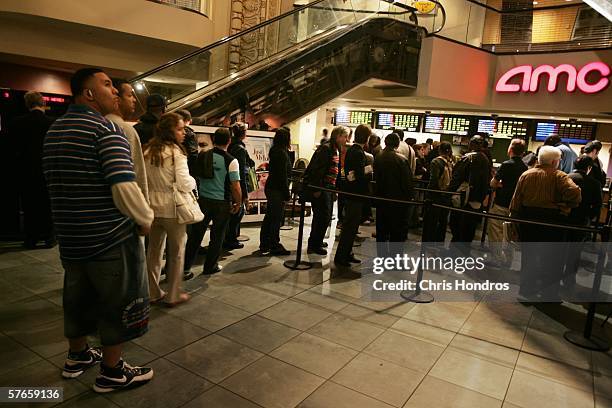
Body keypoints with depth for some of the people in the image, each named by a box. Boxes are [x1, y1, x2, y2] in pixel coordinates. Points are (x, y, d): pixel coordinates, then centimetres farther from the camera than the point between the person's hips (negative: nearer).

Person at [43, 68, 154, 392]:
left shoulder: (53, 131, 11)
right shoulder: (106, 129, -16)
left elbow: (59, 184, 18)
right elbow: (124, 188, -26)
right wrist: (146, 219, -11)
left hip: (70, 235, 8)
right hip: (111, 237, -8)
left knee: (78, 297, 23)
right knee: (117, 302, 7)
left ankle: (77, 356, 42)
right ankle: (111, 372, 21)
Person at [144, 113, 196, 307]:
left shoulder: (147, 151, 3)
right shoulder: (176, 152, -15)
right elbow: (185, 184, -21)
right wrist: (193, 181, 0)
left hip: (153, 207, 6)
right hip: (172, 208, -6)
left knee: (154, 250, 15)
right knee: (176, 252, 8)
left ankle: (152, 292, 26)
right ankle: (173, 295, 17)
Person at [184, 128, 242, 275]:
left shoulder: (202, 156, -3)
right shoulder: (231, 161, -14)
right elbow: (235, 186, -15)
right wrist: (238, 203, -1)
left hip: (202, 200, 3)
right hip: (222, 203, -3)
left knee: (196, 233, 15)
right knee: (217, 235, 11)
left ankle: (186, 264, 22)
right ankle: (210, 266, 21)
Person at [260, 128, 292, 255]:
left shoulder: (275, 151, 11)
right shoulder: (282, 153, -17)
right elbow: (283, 176, -19)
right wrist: (287, 193, -16)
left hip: (270, 187, 10)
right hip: (277, 190, -10)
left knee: (269, 217, 16)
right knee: (276, 218, -1)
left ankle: (264, 244, 25)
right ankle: (275, 246, 7)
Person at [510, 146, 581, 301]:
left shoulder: (526, 175, 3)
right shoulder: (559, 176, -8)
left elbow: (516, 199, 3)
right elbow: (574, 192, -25)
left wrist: (513, 216, 8)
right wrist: (568, 207, -7)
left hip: (527, 218, 4)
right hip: (552, 220, -4)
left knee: (528, 256, 14)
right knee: (551, 259, 11)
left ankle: (526, 291, 20)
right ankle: (549, 294, 19)